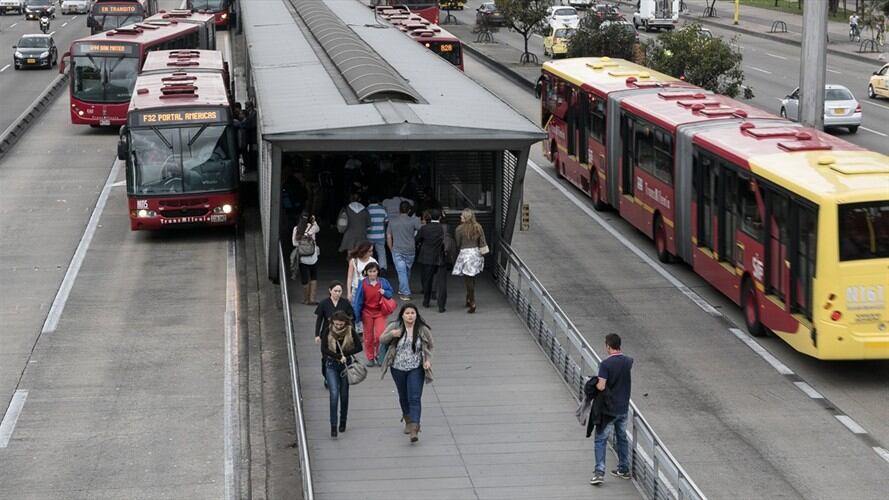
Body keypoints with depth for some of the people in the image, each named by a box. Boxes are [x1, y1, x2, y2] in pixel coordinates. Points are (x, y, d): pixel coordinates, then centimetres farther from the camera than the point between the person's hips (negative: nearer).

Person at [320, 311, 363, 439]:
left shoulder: (350, 331, -6)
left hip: (345, 365, 1)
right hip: (331, 366, -1)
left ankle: (343, 423, 27)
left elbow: (359, 347, -7)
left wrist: (344, 354, -16)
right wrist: (339, 356, -21)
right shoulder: (328, 332, -7)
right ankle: (333, 426, -13)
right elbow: (324, 349, -12)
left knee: (344, 395, 9)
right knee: (334, 394, -13)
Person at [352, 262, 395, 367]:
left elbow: (391, 293, 7)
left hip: (380, 312, 0)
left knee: (380, 335, -10)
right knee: (368, 336, 7)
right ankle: (370, 358, 20)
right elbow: (358, 300, -4)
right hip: (367, 313, 0)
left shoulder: (383, 282, -4)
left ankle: (378, 356, 10)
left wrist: (384, 293, -16)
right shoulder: (362, 284, -7)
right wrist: (357, 315, -4)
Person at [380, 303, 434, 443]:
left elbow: (429, 347, 8)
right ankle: (408, 421, 37)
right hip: (398, 369, 2)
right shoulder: (395, 327, -4)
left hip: (416, 369, -2)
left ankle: (414, 428, -18)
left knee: (415, 398, -11)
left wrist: (428, 360, -9)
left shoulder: (423, 330, -4)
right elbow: (382, 340, 0)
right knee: (403, 397, 16)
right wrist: (391, 335, -20)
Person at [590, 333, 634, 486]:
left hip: (608, 409, -6)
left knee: (601, 440, 0)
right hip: (623, 408, 6)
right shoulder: (628, 361, -1)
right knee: (622, 438, 20)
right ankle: (624, 469, 28)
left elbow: (601, 386, -23)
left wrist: (594, 383, -5)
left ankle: (599, 472, -8)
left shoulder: (605, 364, -19)